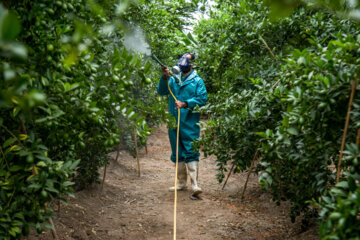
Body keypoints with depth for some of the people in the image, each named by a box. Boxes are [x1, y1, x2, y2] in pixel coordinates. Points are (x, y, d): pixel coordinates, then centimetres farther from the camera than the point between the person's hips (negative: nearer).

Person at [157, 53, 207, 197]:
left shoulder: (197, 81, 3)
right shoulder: (174, 79, 14)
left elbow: (202, 99, -5)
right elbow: (161, 91, 6)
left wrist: (185, 104, -15)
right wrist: (165, 77, -8)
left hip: (189, 122, -5)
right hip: (174, 121, 5)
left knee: (191, 152, -12)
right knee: (177, 153, 12)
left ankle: (194, 184, -13)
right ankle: (181, 183, 22)